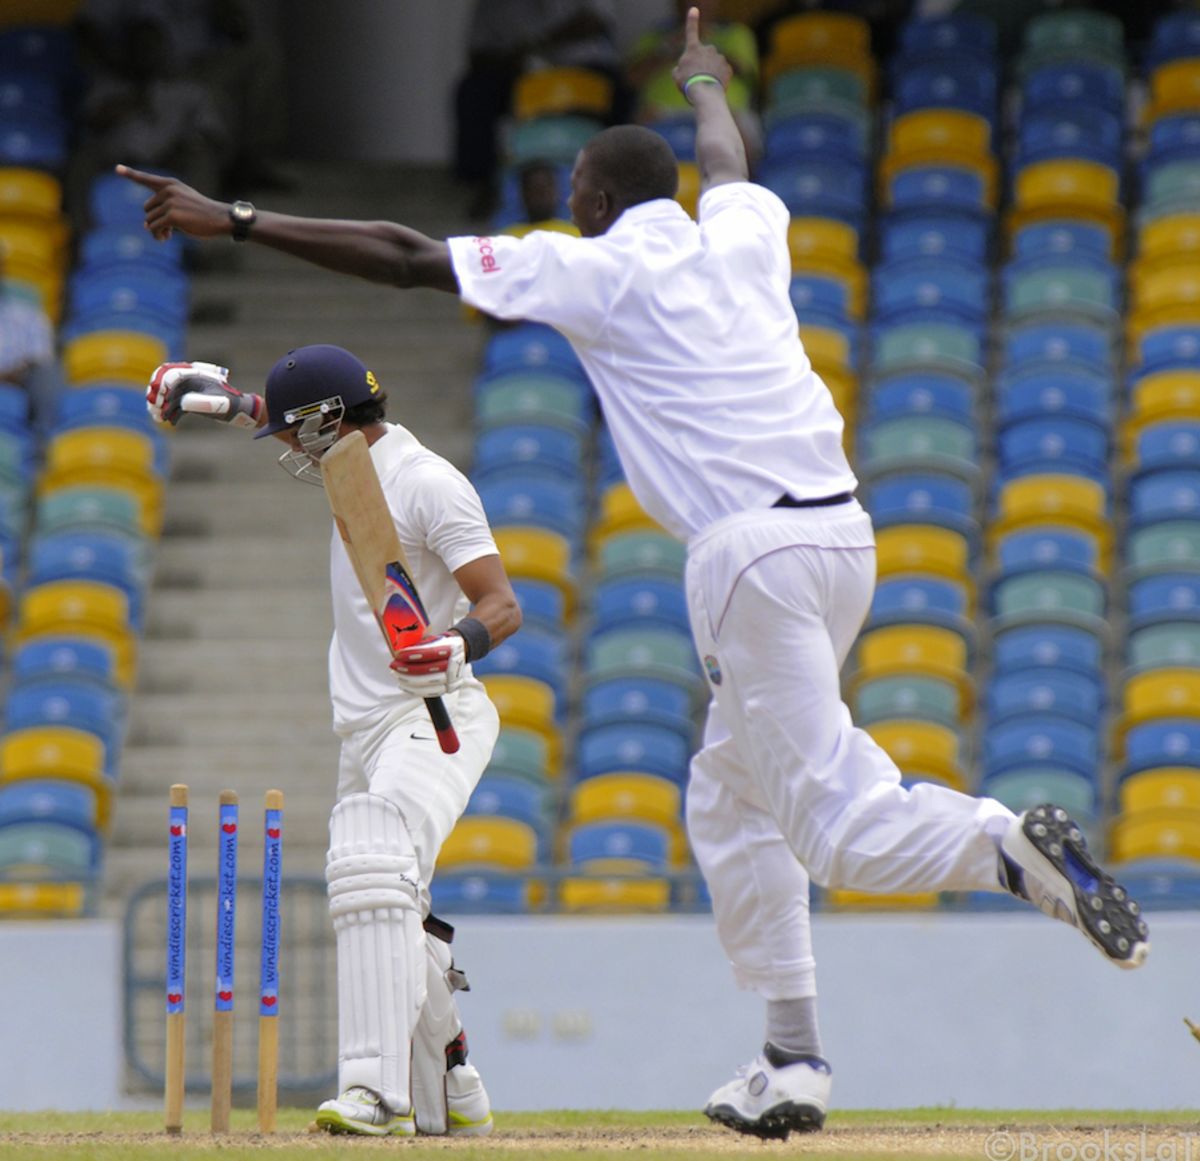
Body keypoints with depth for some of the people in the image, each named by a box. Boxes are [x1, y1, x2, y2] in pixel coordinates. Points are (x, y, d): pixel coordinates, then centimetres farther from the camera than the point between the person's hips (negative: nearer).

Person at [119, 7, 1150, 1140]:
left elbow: (401, 257, 0)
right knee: (727, 796, 19)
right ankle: (792, 1062, 17)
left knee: (829, 822, -11)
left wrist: (231, 221, 4)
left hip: (754, 552, -8)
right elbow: (724, 162, 42)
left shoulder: (598, 270, 0)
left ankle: (1007, 842, -36)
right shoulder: (742, 235, 16)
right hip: (842, 533, 8)